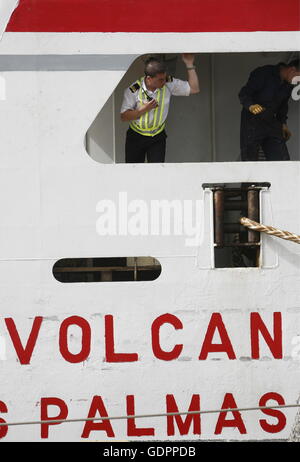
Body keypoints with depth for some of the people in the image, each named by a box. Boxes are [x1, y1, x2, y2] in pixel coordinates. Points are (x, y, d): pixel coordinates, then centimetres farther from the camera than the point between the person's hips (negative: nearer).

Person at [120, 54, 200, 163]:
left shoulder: (169, 84, -12)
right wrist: (145, 109, -27)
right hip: (136, 137, -1)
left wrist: (189, 64, -16)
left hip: (158, 138, 1)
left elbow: (194, 89, -8)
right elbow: (124, 117, -16)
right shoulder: (133, 90, -18)